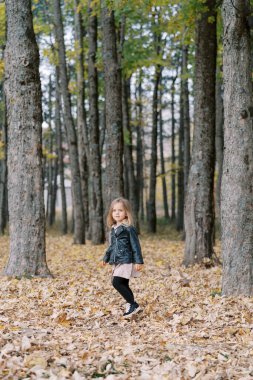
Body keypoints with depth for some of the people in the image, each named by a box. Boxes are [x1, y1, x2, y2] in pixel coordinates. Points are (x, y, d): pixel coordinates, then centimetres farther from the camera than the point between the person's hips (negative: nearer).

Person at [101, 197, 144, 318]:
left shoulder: (129, 228, -11)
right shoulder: (113, 229, 13)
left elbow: (135, 246, -13)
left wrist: (139, 261, -17)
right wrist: (106, 258, 30)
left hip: (126, 261, -8)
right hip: (117, 262, 8)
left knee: (117, 282, -16)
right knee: (123, 285, 11)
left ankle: (133, 304, -8)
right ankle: (131, 306, 21)